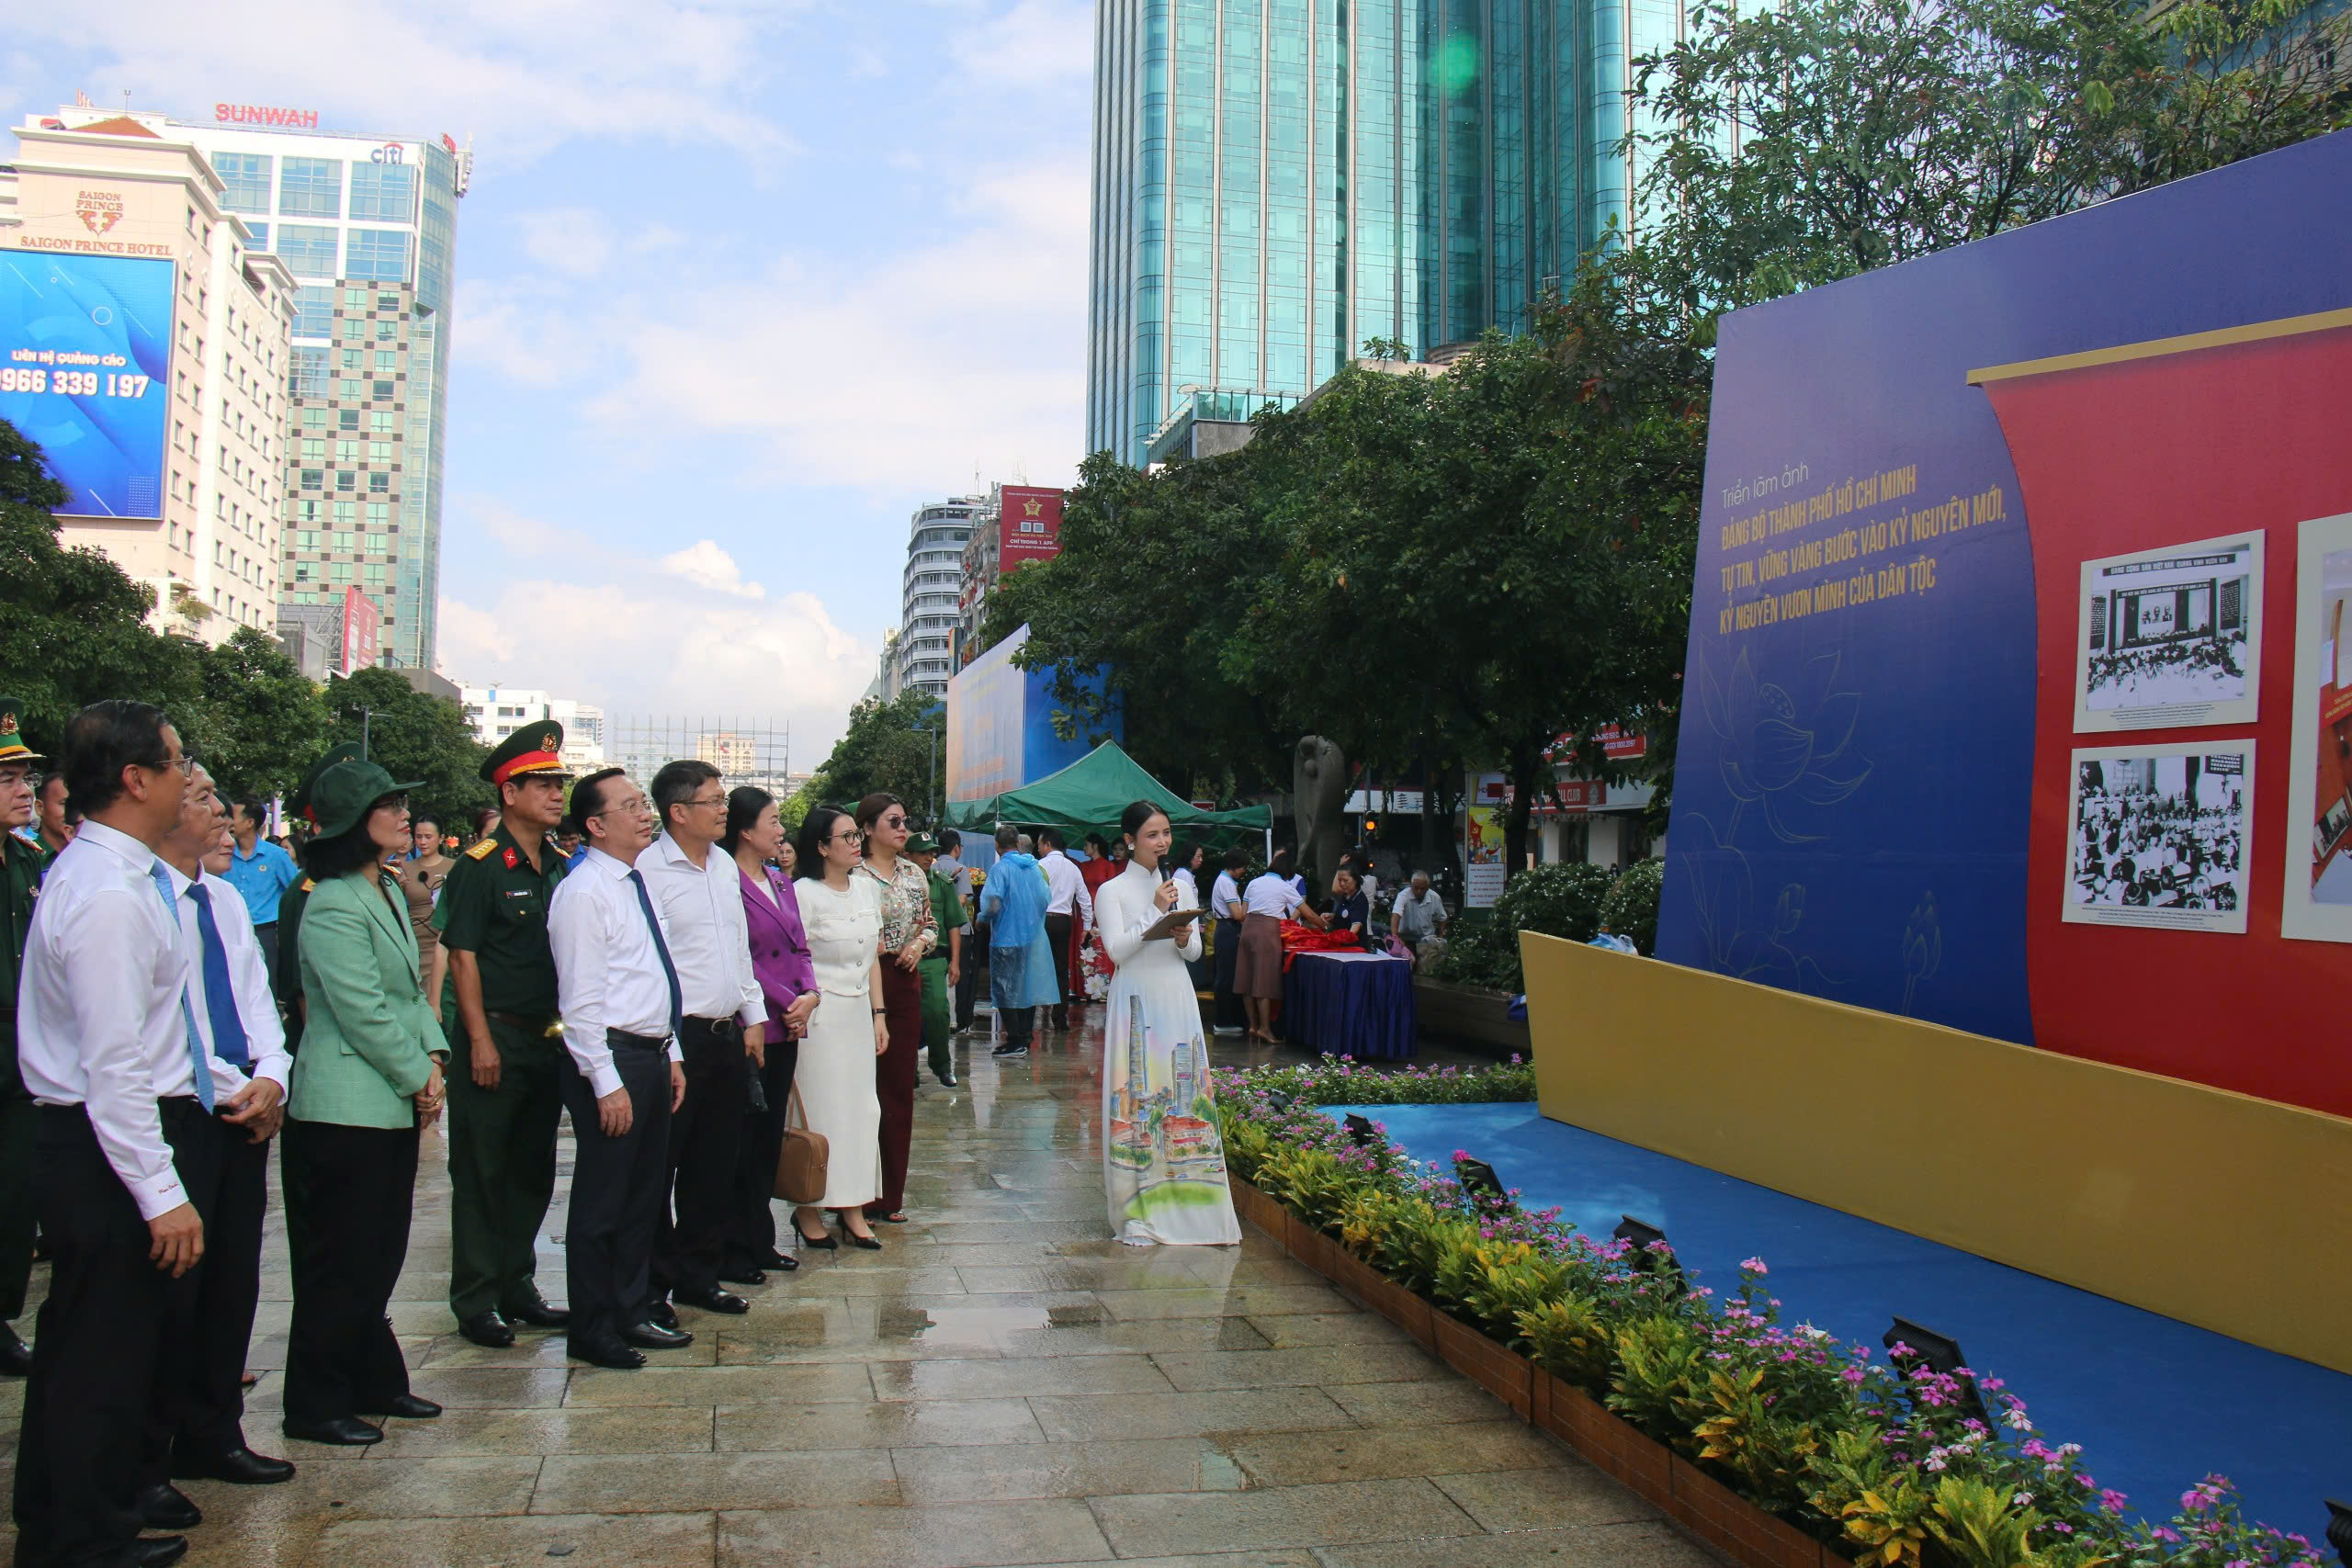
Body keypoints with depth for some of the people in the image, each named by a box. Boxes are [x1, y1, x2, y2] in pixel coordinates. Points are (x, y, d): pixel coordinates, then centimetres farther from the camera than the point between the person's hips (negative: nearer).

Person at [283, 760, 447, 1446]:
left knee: (380, 1256, 16)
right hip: (346, 1107, -9)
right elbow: (363, 1013, -19)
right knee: (342, 1262, 0)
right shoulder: (334, 908, -17)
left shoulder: (389, 891, 13)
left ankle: (374, 1383, 27)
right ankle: (315, 1406, 13)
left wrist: (432, 1060, 3)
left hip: (394, 1102, 9)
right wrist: (418, 1077, -11)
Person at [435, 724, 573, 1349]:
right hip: (494, 1038, -7)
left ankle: (516, 1287, 25)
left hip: (548, 1040, 7)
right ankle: (476, 1302, 11)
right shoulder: (479, 866, -9)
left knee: (533, 1170, 13)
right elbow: (462, 956, -12)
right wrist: (480, 1039, -16)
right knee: (482, 1173, 2)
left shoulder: (559, 869, 10)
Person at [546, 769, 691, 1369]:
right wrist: (608, 1083, -19)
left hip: (653, 1055, 9)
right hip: (611, 1057, -9)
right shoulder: (583, 894, -14)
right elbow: (580, 999, -18)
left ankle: (634, 1313, 29)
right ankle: (592, 1331, 14)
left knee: (645, 1195, 16)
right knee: (602, 1202, 2)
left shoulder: (639, 885, 13)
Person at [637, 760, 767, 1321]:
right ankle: (652, 1286, 14)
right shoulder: (648, 869, -12)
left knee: (715, 1165, 14)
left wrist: (754, 1016, 18)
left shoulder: (725, 865, 13)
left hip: (727, 1036, 8)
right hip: (677, 1038, -8)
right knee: (659, 1166, 3)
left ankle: (698, 1274, 27)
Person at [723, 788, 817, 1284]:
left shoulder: (781, 881, 15)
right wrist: (787, 1005, -12)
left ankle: (760, 1241, 24)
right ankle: (733, 1250, 10)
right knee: (741, 1141, 0)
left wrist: (809, 994, -2)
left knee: (769, 1137, 14)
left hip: (784, 1029, 8)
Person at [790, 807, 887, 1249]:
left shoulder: (868, 889, 10)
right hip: (819, 1016, -6)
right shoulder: (804, 893, -10)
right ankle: (808, 1209, 11)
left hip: (859, 1013, 6)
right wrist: (803, 1007, -17)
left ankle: (853, 1208, 15)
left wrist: (878, 1015, 11)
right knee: (820, 1109, -1)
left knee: (862, 1107, 7)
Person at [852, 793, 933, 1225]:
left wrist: (919, 943, -1)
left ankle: (891, 1194, 17)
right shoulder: (853, 875, -7)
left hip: (905, 985, 6)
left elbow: (930, 924, 19)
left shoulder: (915, 874, 11)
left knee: (900, 1088, 8)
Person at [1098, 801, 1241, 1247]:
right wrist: (1155, 913, -15)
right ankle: (1136, 1212, 2)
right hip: (1137, 1001, -4)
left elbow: (1196, 951, 12)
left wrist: (1184, 938, -9)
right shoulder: (1112, 891, -2)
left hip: (1177, 998, 5)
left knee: (1185, 1095, 2)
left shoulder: (1179, 887, 12)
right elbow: (1117, 949, -12)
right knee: (1136, 1097, -4)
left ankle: (1185, 1203, 9)